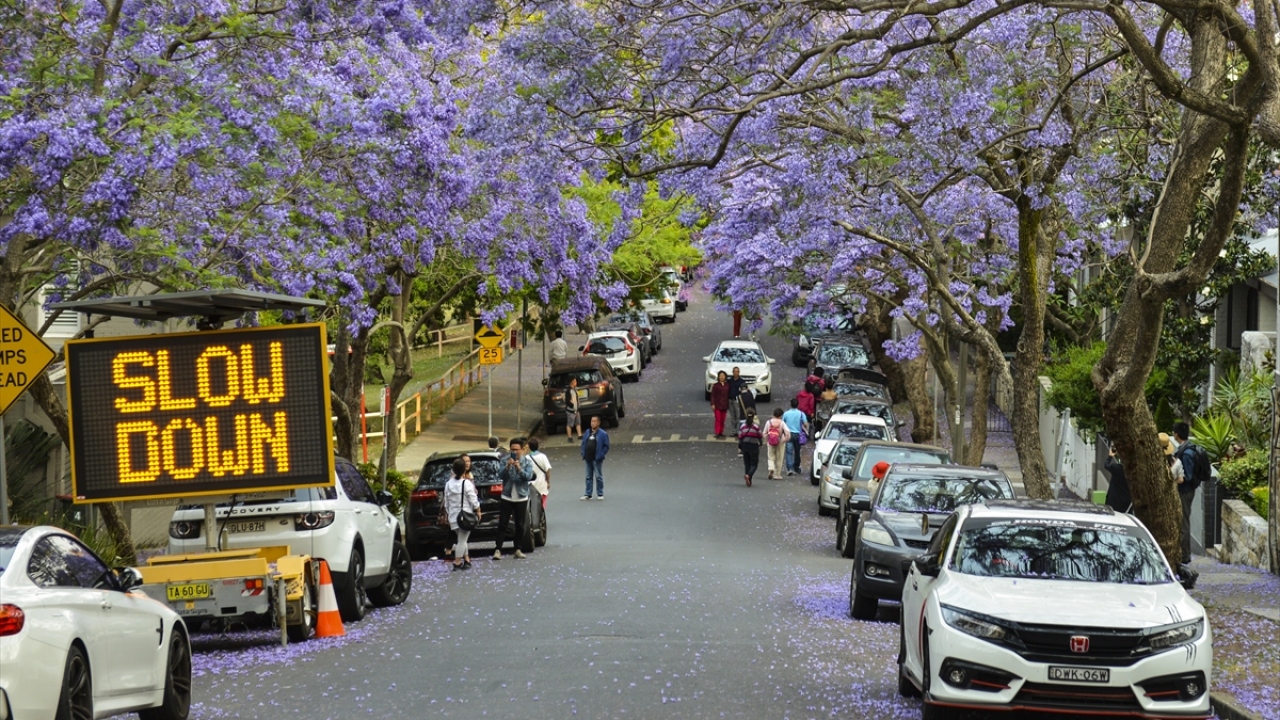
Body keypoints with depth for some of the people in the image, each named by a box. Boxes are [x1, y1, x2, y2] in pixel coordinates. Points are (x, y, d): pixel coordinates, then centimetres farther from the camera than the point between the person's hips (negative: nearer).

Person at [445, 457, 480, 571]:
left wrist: (448, 514, 20)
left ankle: (466, 560, 17)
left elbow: (446, 502, 9)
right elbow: (473, 500, -11)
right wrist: (478, 511, 3)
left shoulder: (448, 484, 4)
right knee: (462, 540, -2)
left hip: (453, 516, 5)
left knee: (462, 539, 18)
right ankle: (457, 563, -4)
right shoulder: (467, 483, -13)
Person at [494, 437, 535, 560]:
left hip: (521, 498, 1)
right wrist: (507, 466, -27)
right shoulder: (506, 460, -1)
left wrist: (519, 468, -29)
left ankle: (517, 550, 18)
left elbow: (528, 476, -14)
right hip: (507, 498, -1)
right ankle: (498, 550, -6)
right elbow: (500, 475, -11)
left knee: (520, 525, 7)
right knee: (502, 524, -4)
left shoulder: (528, 462, -1)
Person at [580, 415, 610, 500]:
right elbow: (583, 444, 17)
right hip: (588, 459, 6)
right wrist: (583, 454, 5)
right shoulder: (587, 433, 10)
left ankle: (600, 494, 9)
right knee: (588, 477, 11)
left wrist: (600, 455, -14)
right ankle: (588, 494, 16)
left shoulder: (603, 434, -7)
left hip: (597, 460, -6)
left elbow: (606, 447, -7)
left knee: (598, 477, 1)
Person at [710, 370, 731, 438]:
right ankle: (717, 433, -10)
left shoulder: (727, 385, 7)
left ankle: (721, 433, 14)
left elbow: (728, 395, 11)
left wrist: (728, 405, 10)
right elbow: (712, 395, -3)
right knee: (718, 419, -9)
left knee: (722, 420, 7)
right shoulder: (716, 385, -3)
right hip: (717, 405, -4)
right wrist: (712, 404, -11)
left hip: (724, 405, 4)